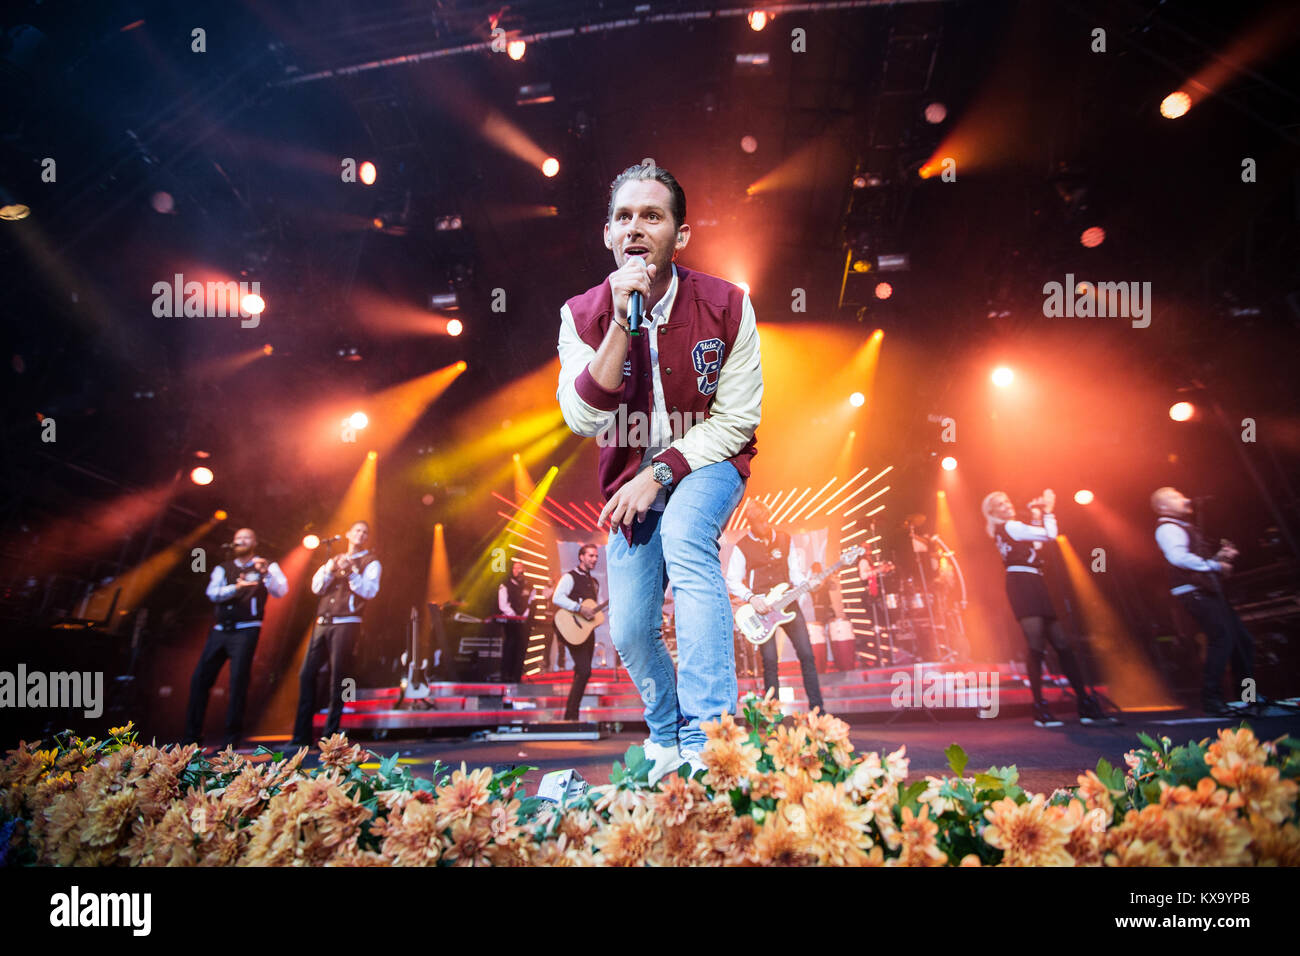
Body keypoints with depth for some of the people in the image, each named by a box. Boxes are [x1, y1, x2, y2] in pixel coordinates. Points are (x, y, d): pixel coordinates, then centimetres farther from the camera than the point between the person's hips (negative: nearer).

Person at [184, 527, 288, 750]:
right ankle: (192, 736, 10)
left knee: (238, 681, -10)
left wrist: (266, 572, -27)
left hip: (246, 631, -4)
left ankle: (232, 738, -4)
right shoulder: (223, 568, 17)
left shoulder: (267, 567, 7)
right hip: (220, 630, 5)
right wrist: (235, 587, -19)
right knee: (199, 679, 1)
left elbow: (281, 591, -9)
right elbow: (212, 593, 0)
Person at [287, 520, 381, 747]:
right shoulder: (334, 560, 22)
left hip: (346, 623, -5)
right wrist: (330, 570, -6)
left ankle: (330, 735, -3)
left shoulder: (370, 563, 7)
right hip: (322, 623, 5)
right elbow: (316, 587, 10)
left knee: (337, 677, -9)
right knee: (306, 673, 0)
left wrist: (350, 572, -18)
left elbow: (370, 591, -8)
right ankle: (301, 735, 6)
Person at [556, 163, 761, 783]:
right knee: (630, 632, -2)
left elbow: (736, 421, -12)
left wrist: (660, 474, -22)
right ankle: (666, 737, 32)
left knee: (683, 531, -36)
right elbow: (584, 420, -23)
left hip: (706, 464, -2)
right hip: (633, 478, 3)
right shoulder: (583, 315, -11)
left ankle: (708, 737, -35)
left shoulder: (726, 306, -14)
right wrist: (623, 322, -32)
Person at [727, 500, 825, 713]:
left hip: (787, 602, 3)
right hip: (760, 607, -3)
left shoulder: (784, 539, 10)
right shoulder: (742, 547, 0)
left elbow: (795, 571, 11)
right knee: (769, 660, -6)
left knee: (807, 654, -3)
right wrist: (751, 598, -15)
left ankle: (817, 708, 4)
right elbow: (732, 581, -1)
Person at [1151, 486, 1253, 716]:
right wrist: (1215, 565, -20)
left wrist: (1221, 555, 10)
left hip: (1210, 591, 10)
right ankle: (1211, 699, -16)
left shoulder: (1185, 527, 25)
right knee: (1222, 637, -21)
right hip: (1194, 592, -10)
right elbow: (1179, 557, -25)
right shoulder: (1167, 528, -7)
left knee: (1242, 639, 8)